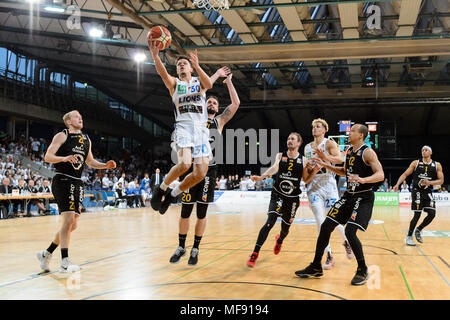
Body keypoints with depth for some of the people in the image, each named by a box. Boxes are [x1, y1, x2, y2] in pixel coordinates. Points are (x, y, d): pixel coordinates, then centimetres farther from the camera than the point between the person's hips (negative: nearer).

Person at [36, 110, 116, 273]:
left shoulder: (86, 139, 17)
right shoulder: (62, 136, -3)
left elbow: (90, 161, 25)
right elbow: (48, 157, -9)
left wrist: (106, 165, 9)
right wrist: (65, 158, -26)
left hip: (77, 183, 7)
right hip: (62, 181, -7)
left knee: (73, 224, 8)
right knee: (68, 219, -16)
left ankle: (47, 253, 23)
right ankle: (65, 261, -10)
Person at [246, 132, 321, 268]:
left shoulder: (303, 160, 2)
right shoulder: (280, 156, -1)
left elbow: (306, 180, 7)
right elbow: (274, 168, -20)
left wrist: (316, 170, -9)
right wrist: (261, 176, -40)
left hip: (293, 198, 2)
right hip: (278, 195, -2)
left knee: (286, 227, 15)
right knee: (270, 222, -21)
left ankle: (279, 240, 54)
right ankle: (255, 254, -17)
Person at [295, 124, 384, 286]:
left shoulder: (368, 152, -14)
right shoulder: (349, 151, 10)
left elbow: (380, 175, -22)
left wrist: (363, 179, -39)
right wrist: (326, 165, 17)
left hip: (364, 198, -8)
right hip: (349, 195, 8)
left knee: (350, 231, -19)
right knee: (326, 226, 2)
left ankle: (363, 270, 3)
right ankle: (316, 267, 14)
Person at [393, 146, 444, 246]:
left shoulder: (437, 165, 5)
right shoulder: (416, 163, 2)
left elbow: (441, 180, 0)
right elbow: (405, 174, 1)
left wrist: (429, 182, -18)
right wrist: (397, 184, -14)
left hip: (428, 192, 3)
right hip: (417, 191, -3)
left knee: (432, 214, -7)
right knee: (417, 214, -9)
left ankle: (418, 230, 18)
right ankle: (409, 237, 5)